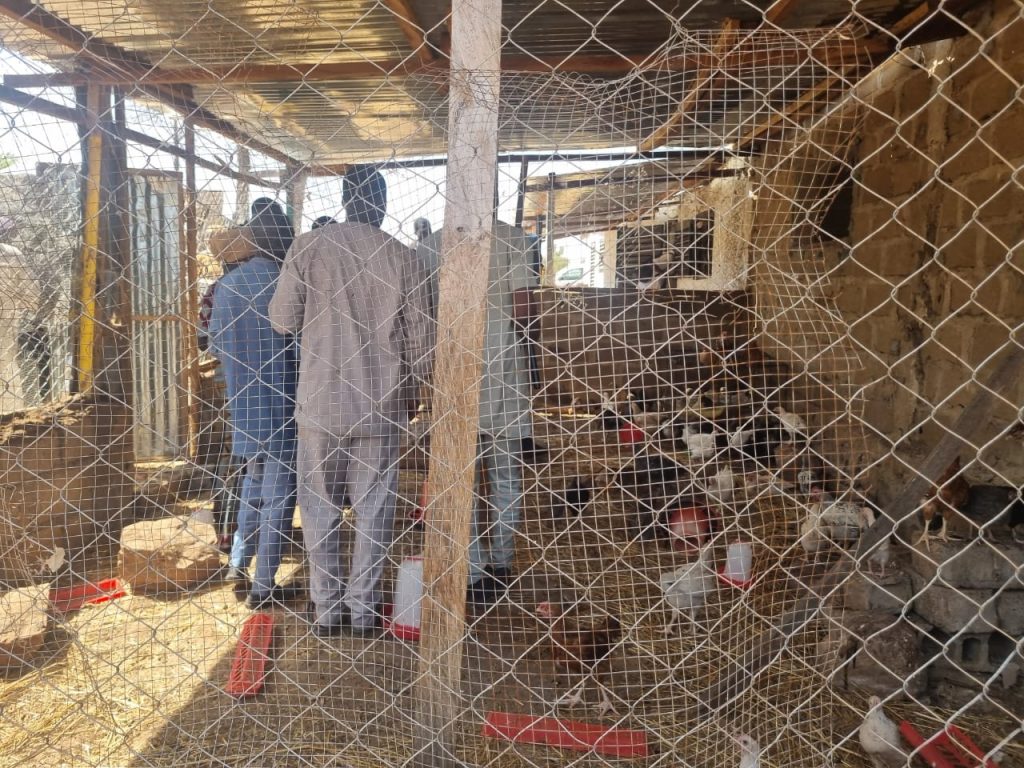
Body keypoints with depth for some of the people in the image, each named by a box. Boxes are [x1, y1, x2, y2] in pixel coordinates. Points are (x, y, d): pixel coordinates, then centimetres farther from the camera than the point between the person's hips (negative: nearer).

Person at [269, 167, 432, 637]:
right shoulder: (401, 256, -2)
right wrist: (411, 385, 17)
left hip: (321, 400, 0)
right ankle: (363, 610, 18)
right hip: (381, 403, 1)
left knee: (320, 506, 12)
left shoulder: (309, 246, -4)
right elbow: (418, 334, 1)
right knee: (374, 509, 11)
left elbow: (282, 320, -2)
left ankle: (327, 609, 19)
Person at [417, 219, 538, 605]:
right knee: (506, 474, 12)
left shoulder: (429, 245, 3)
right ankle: (500, 567, 19)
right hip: (503, 367, -1)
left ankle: (473, 576, 9)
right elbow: (524, 311, -8)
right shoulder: (511, 237, -4)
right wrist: (508, 337, 10)